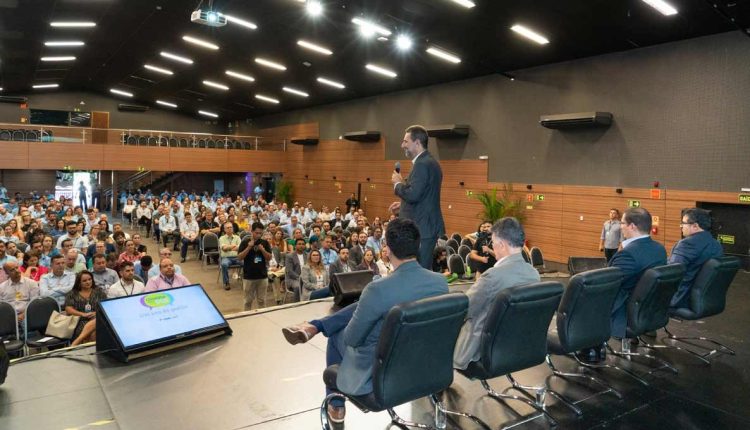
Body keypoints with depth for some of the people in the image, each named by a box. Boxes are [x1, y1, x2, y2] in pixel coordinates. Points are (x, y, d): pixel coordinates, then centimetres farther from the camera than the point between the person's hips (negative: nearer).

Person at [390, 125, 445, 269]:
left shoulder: (422, 164, -17)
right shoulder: (429, 162, 16)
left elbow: (413, 195, -26)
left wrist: (398, 183, -8)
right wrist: (403, 204, 15)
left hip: (421, 229, -11)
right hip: (427, 227, 11)